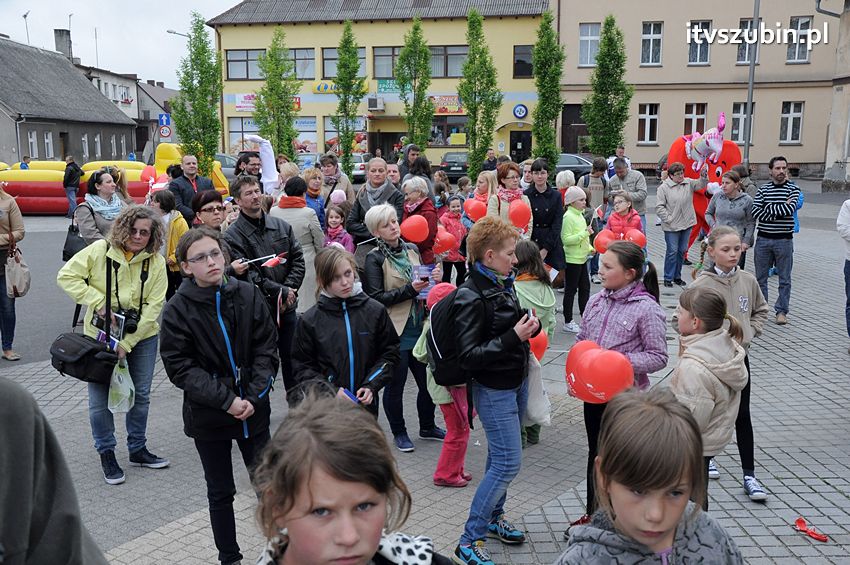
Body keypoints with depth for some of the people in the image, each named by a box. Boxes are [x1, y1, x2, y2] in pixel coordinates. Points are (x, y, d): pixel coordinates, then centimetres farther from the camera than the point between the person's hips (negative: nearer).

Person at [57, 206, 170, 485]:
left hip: (142, 337, 2)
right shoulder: (100, 251, -11)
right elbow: (66, 276, -9)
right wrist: (98, 301, -20)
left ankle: (137, 449, 32)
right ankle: (106, 453, 23)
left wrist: (127, 343, -17)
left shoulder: (156, 262, -8)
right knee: (100, 399, 3)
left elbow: (153, 306, -11)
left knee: (141, 396, 14)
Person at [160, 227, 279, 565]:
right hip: (208, 416, -1)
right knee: (221, 492, 15)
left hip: (254, 410, 1)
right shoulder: (177, 309, -10)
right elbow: (180, 367, -12)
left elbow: (266, 350, -3)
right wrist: (227, 401, -18)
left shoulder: (249, 295, -5)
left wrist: (253, 396, -14)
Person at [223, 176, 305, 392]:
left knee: (292, 358, 16)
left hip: (287, 307, 5)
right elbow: (247, 275, -16)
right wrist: (282, 292, -18)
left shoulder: (282, 226, 7)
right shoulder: (233, 235, -9)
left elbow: (298, 260, 5)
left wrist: (289, 289, -9)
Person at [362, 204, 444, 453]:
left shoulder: (412, 250, 9)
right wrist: (409, 289, -20)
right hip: (395, 331, -5)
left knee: (428, 381, 14)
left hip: (420, 327, 6)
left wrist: (435, 279, -2)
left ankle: (427, 427, 34)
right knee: (395, 385, 7)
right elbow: (376, 297, -14)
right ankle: (399, 433, 26)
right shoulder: (374, 258, -8)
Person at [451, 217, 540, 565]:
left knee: (500, 457, 18)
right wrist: (514, 336, -26)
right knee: (508, 462, -6)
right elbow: (469, 356, -24)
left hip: (517, 382, 8)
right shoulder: (471, 297, -20)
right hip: (493, 389, -8)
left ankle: (493, 517, 36)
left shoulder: (503, 284, 4)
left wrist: (530, 326, -1)